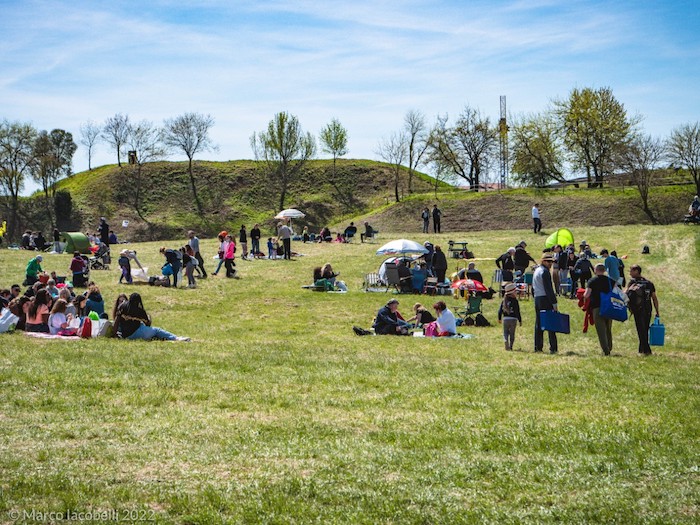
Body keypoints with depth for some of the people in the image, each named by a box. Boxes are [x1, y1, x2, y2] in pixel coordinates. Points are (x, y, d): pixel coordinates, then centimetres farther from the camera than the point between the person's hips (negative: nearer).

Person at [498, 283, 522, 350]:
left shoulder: (504, 300, 5)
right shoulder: (515, 301, -9)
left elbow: (500, 310, 7)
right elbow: (517, 312, -10)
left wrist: (499, 319, 21)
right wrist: (520, 320, -2)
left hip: (505, 319, 3)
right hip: (513, 319, -3)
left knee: (505, 332, 8)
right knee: (512, 334, 8)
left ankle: (505, 340, -20)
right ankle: (510, 346, 2)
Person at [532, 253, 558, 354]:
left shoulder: (536, 271, 17)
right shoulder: (545, 272, -12)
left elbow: (533, 288, 22)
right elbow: (548, 289, -17)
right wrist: (554, 303, -17)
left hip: (537, 299, 9)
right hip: (545, 299, -9)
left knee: (538, 324, 10)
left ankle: (538, 347, 11)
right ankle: (553, 348, -10)